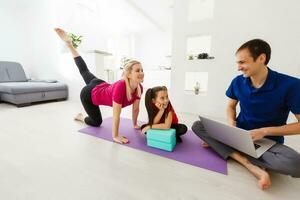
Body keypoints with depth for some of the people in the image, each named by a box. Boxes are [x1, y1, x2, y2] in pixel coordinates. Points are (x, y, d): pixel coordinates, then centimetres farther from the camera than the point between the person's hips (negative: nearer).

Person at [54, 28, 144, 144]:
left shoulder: (139, 88, -23)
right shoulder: (120, 87, -43)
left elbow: (136, 108, -11)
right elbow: (116, 115, -37)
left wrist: (135, 125, -2)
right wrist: (115, 136, -29)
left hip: (102, 87, 6)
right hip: (89, 95, -6)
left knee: (84, 71, 31)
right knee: (97, 122, 12)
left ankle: (69, 44, 41)